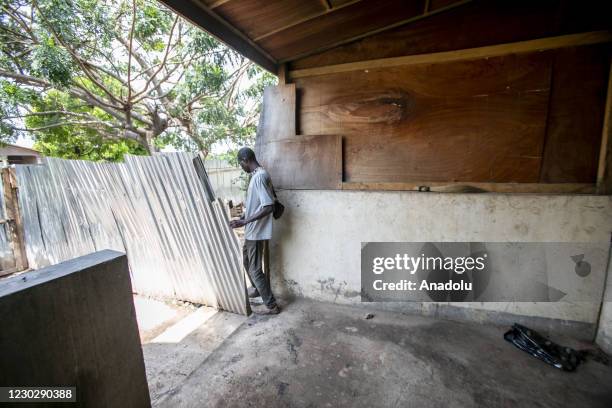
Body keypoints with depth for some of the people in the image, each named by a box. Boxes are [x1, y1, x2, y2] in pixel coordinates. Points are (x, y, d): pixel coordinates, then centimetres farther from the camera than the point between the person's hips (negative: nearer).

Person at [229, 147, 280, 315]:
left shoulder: (260, 176, -22)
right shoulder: (257, 175, 10)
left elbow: (269, 207, -29)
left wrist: (244, 221, -28)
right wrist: (243, 219, 20)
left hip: (256, 232, -10)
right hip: (252, 230, 10)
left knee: (255, 269, -1)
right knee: (246, 260, 25)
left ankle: (271, 306, 13)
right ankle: (257, 289, 46)